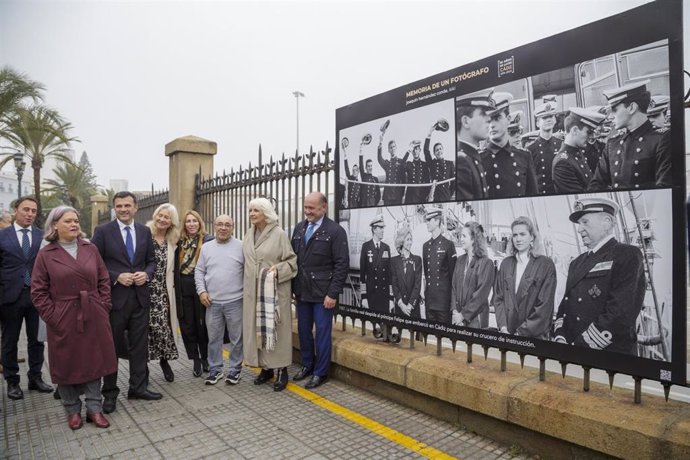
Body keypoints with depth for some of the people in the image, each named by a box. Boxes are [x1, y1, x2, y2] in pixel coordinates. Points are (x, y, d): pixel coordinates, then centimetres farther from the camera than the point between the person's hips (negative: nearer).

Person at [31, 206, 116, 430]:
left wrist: (103, 307, -1)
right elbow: (38, 291, -2)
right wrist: (52, 317, -9)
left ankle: (94, 408, 20)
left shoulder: (90, 249, 4)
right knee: (67, 366, 9)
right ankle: (73, 410, 25)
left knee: (94, 362, 8)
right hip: (64, 321, -2)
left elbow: (104, 281, 6)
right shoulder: (46, 255, -3)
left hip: (93, 318, 2)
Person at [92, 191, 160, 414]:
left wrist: (146, 274, -8)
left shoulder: (145, 231, 7)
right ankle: (110, 392, 23)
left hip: (140, 296, 3)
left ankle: (138, 387, 23)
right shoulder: (103, 231, -3)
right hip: (114, 296, -3)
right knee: (112, 346, 9)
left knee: (139, 345, 10)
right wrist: (117, 277, -16)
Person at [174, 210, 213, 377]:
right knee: (187, 326, 7)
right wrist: (176, 286, 4)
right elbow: (175, 267, 12)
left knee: (202, 324, 5)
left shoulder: (208, 241, -4)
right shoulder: (180, 242, 9)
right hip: (183, 289, 4)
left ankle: (205, 358, 23)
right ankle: (196, 360, 20)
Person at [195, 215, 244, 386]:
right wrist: (201, 291, -1)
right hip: (212, 302, 3)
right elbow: (199, 271, 11)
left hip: (235, 301, -3)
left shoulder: (241, 246, -4)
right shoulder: (206, 247, 7)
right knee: (213, 338, 13)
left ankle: (235, 369, 23)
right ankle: (215, 369, 28)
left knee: (236, 338, 8)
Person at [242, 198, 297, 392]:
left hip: (275, 290, -5)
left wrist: (278, 269, -23)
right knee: (257, 329, 9)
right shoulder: (249, 235, 10)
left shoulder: (279, 234, -8)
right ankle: (266, 368, 23)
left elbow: (292, 260, -6)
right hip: (253, 291, 6)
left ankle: (282, 370, 12)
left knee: (276, 329, 0)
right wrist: (248, 284, 12)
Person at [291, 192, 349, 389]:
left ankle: (320, 372, 21)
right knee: (303, 331, 16)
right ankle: (307, 366, 34)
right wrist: (292, 287, 7)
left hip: (322, 293, -5)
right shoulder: (299, 228, 8)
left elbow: (342, 265, -12)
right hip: (302, 291, 5)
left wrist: (333, 294, -15)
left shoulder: (335, 231, -9)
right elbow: (292, 258, 11)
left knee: (322, 333, 6)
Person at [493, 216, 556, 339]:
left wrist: (522, 332, -14)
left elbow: (545, 306, -10)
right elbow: (498, 298, 6)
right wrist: (503, 328, -6)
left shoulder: (546, 265, -6)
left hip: (535, 337, -3)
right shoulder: (506, 263, 6)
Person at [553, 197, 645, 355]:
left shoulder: (628, 255, -7)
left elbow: (621, 313, -18)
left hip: (610, 357, -6)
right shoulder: (576, 263, 14)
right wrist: (560, 339, -6)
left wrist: (578, 348, -18)